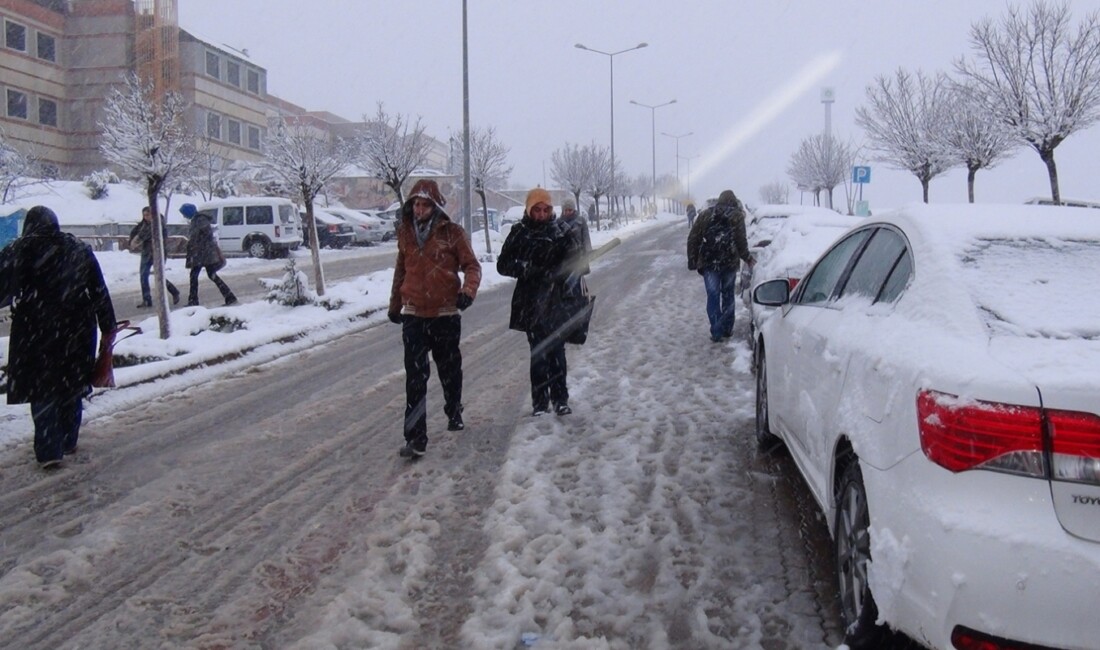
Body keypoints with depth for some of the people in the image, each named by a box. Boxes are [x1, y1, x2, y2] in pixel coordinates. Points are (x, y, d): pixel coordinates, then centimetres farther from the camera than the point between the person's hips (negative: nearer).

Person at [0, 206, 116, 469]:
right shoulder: (80, 250, 4)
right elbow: (100, 291, 4)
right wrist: (107, 325, 10)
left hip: (35, 331, -3)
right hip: (76, 329, 3)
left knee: (42, 389, 5)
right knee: (71, 384, 16)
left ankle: (49, 450, 1)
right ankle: (68, 441, 26)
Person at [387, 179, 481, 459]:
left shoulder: (452, 232, -5)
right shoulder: (405, 232, 5)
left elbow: (471, 265, -5)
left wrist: (468, 290, -24)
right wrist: (395, 305, 22)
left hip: (446, 313, -1)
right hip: (413, 315, 1)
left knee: (449, 369, 17)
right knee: (415, 377, -5)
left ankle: (454, 413, 41)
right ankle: (416, 438, -6)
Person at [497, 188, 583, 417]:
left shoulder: (563, 232, 0)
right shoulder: (519, 233, 3)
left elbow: (580, 263, 0)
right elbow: (503, 264, 4)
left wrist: (555, 274, -16)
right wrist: (525, 268, -15)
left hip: (556, 302, -1)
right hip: (531, 303, 1)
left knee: (557, 351, 2)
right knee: (538, 353, 4)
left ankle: (560, 399, 12)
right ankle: (540, 400, 12)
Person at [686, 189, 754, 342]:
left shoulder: (705, 215, 7)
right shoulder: (737, 216, 1)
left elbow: (693, 239, 3)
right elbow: (741, 241, -5)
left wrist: (692, 260, 8)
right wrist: (748, 258, 9)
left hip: (708, 262, 0)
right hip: (729, 262, 0)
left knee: (713, 296, 1)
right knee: (728, 295, 15)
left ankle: (716, 332, -3)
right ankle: (727, 329, 18)